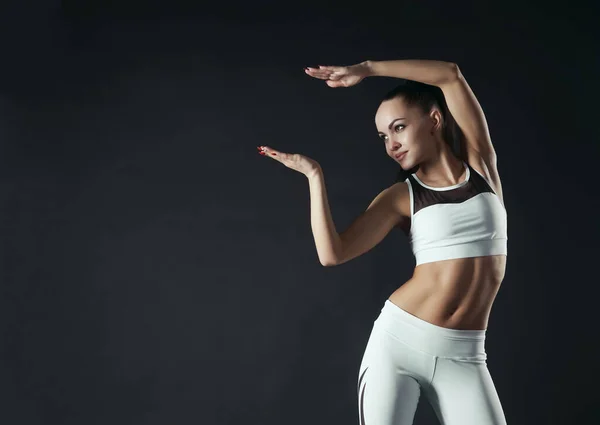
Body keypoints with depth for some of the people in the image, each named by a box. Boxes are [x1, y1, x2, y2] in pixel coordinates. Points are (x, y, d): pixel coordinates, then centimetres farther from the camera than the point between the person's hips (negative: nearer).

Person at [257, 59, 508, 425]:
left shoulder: (480, 163, 5)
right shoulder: (401, 196, 1)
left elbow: (451, 75, -6)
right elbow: (332, 253, -11)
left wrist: (367, 69, -9)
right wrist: (315, 175, -9)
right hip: (398, 340, -1)